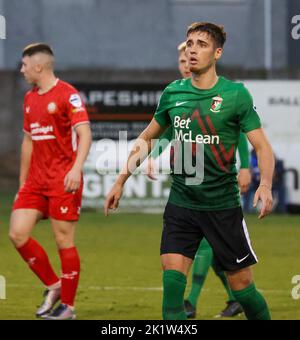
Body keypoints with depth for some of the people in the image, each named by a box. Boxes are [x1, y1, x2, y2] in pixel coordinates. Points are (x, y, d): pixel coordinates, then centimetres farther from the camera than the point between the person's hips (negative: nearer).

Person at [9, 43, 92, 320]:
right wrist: (22, 182, 21)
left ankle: (68, 305, 7)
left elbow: (85, 133, -16)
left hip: (63, 181, -7)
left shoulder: (67, 94, -9)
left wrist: (76, 168, -30)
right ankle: (53, 286, 14)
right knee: (17, 234, -2)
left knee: (64, 240, -3)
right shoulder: (30, 99, 15)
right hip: (36, 180, 7)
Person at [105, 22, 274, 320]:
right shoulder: (173, 93, 5)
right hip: (181, 203, 3)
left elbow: (262, 147, -9)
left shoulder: (235, 94, -7)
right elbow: (146, 139, 19)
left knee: (242, 286, 2)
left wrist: (265, 185, -27)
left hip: (223, 205, -3)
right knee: (172, 281, -11)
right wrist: (121, 181, 15)